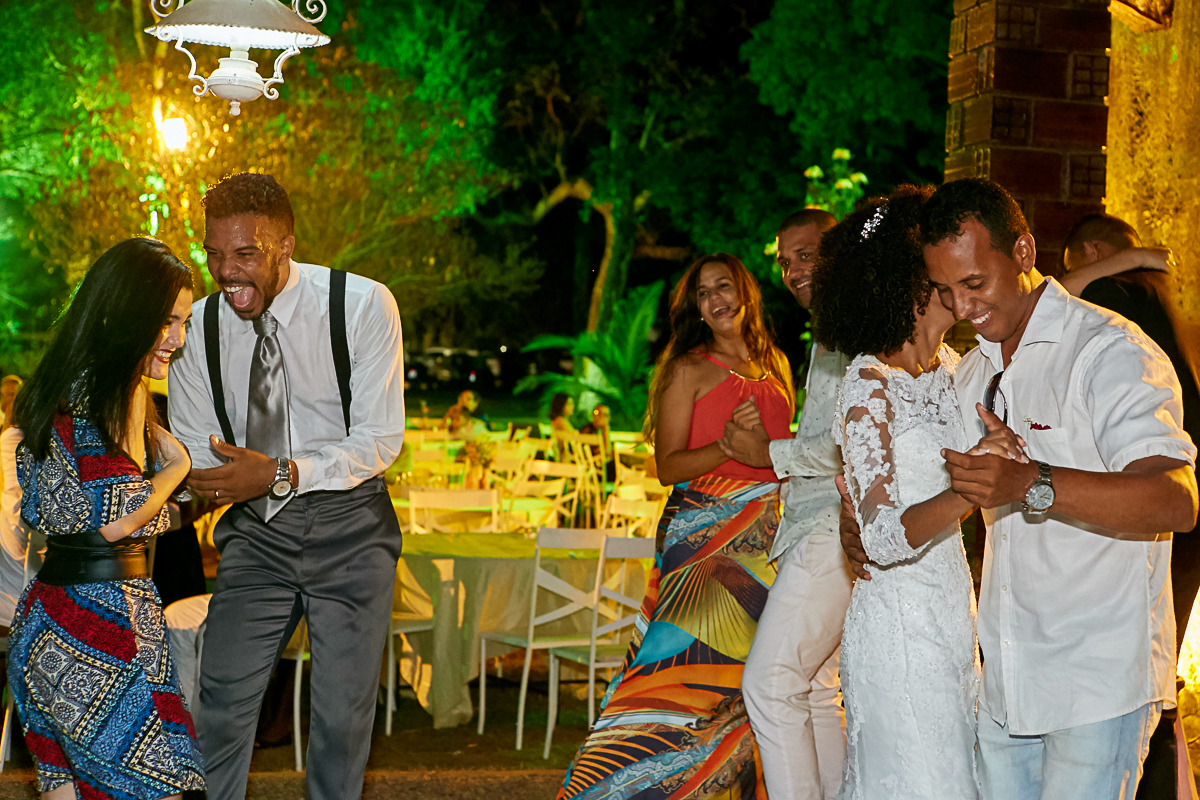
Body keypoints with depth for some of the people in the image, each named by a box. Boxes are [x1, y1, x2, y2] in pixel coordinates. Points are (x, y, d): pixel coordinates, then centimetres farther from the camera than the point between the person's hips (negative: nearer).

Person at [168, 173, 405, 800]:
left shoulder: (363, 306, -13)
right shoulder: (200, 326, -4)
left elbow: (379, 441, -15)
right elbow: (192, 453, 4)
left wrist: (281, 473, -29)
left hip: (347, 527, -2)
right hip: (255, 530, 2)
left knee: (343, 714, 2)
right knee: (222, 701, -3)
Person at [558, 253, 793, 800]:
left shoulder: (775, 366, 17)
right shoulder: (689, 370, 1)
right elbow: (668, 466, -6)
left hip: (764, 542, 5)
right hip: (702, 536, -5)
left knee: (744, 682, 3)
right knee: (687, 668, -13)